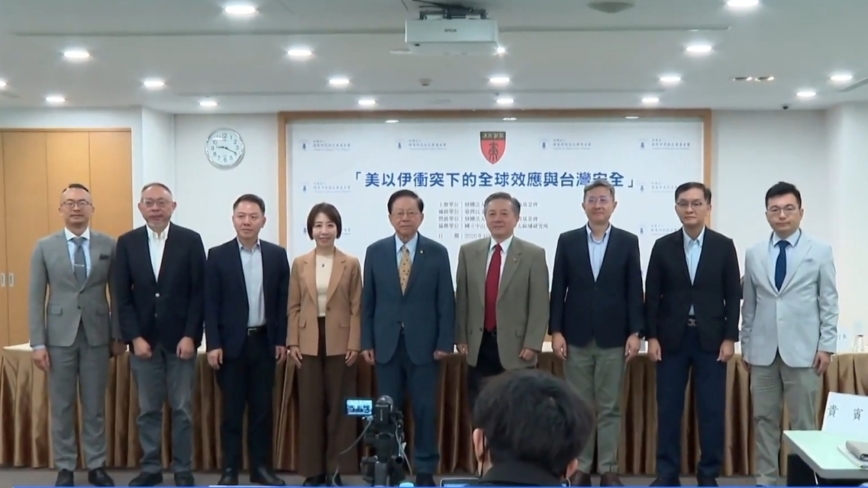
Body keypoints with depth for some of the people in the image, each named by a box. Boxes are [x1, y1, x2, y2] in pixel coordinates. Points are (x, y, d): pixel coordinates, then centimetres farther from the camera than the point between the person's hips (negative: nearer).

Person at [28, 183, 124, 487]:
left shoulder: (110, 246, 2)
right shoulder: (44, 247, 2)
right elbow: (36, 297, 0)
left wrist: (118, 335, 2)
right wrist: (37, 342, -5)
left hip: (97, 336, 0)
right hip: (59, 336, 0)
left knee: (95, 406, 7)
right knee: (62, 406, 7)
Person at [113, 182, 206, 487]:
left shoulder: (190, 240, -1)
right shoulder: (127, 243, 4)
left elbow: (199, 292, -3)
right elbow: (122, 296, 1)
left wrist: (190, 336, -10)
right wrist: (134, 337, -7)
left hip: (180, 338, -1)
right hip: (143, 338, 2)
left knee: (182, 408, 4)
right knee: (148, 409, 8)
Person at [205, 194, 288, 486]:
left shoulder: (277, 255, 4)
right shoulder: (218, 256, -1)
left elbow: (283, 301, 5)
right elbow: (210, 304, -4)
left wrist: (281, 341, 1)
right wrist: (213, 345, -9)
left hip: (264, 342, 2)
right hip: (231, 343, -2)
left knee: (262, 407, 7)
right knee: (232, 409, 4)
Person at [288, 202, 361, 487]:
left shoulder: (351, 264, 1)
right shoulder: (300, 264, 6)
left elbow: (356, 308, 0)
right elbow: (294, 307, 7)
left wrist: (354, 344, -6)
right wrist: (293, 343, 0)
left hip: (339, 343, -1)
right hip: (309, 343, 2)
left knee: (338, 406, 3)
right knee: (310, 406, 4)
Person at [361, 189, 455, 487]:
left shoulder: (437, 253, 0)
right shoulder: (375, 252, 4)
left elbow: (446, 302, -1)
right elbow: (368, 301, 5)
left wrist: (445, 343, -6)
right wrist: (367, 342, 1)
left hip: (424, 345, -1)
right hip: (386, 345, 1)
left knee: (425, 410, 4)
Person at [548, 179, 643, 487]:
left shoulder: (628, 242, 3)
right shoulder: (567, 241, 4)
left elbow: (634, 291, 1)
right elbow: (558, 290, 2)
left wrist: (635, 332, -5)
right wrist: (556, 331, -4)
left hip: (613, 337, 0)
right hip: (576, 337, 1)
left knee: (609, 407, 5)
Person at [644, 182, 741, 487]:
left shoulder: (723, 246, 2)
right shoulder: (663, 246, 3)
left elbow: (733, 295, 2)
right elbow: (652, 295, 2)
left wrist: (730, 338, -5)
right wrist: (651, 337, -3)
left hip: (711, 338, 0)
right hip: (672, 338, 1)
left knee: (712, 409, 3)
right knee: (668, 408, 4)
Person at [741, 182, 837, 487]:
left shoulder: (820, 251, 1)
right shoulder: (754, 254, 8)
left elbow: (829, 302, 0)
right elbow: (749, 305, 10)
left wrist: (827, 345, -6)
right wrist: (745, 345, 10)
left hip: (803, 351, -2)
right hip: (763, 351, 3)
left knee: (803, 422, 3)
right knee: (764, 419, 7)